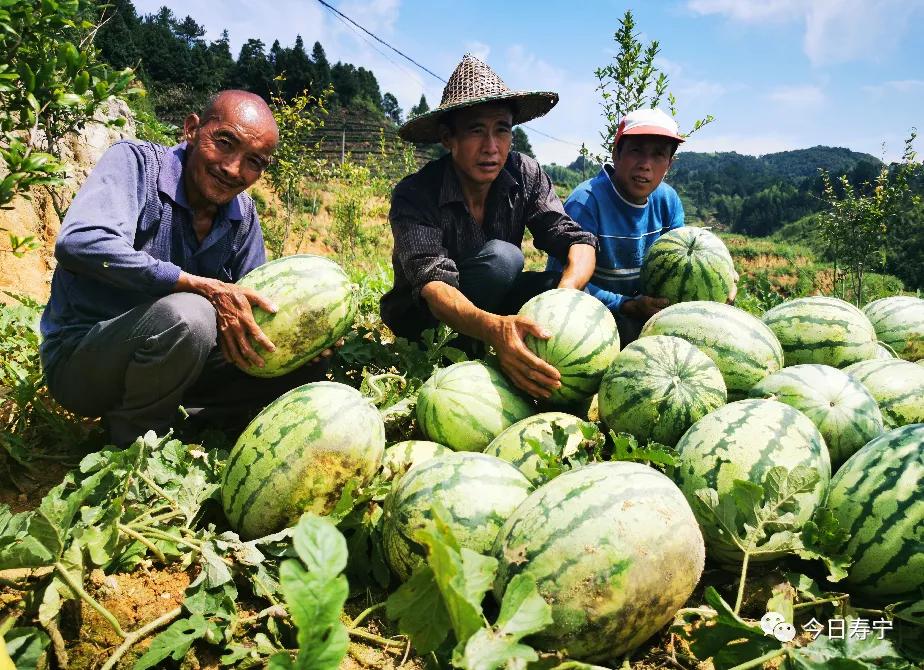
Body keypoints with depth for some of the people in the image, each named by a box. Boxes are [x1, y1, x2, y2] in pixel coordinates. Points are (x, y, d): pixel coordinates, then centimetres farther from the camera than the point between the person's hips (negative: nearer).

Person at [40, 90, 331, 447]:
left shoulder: (243, 215, 1)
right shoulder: (136, 162, -17)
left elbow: (253, 304, 6)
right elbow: (80, 243, -36)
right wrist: (207, 289, -36)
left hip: (164, 352, 6)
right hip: (80, 357, -6)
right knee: (186, 315, -37)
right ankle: (135, 447, -12)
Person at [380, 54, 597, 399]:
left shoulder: (525, 175, -12)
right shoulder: (415, 195, -24)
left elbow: (578, 241, -17)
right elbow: (432, 284, -38)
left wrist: (562, 295, -42)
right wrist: (493, 328, -60)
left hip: (491, 302, 5)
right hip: (422, 318, -4)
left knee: (570, 286, -23)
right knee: (502, 256, -31)